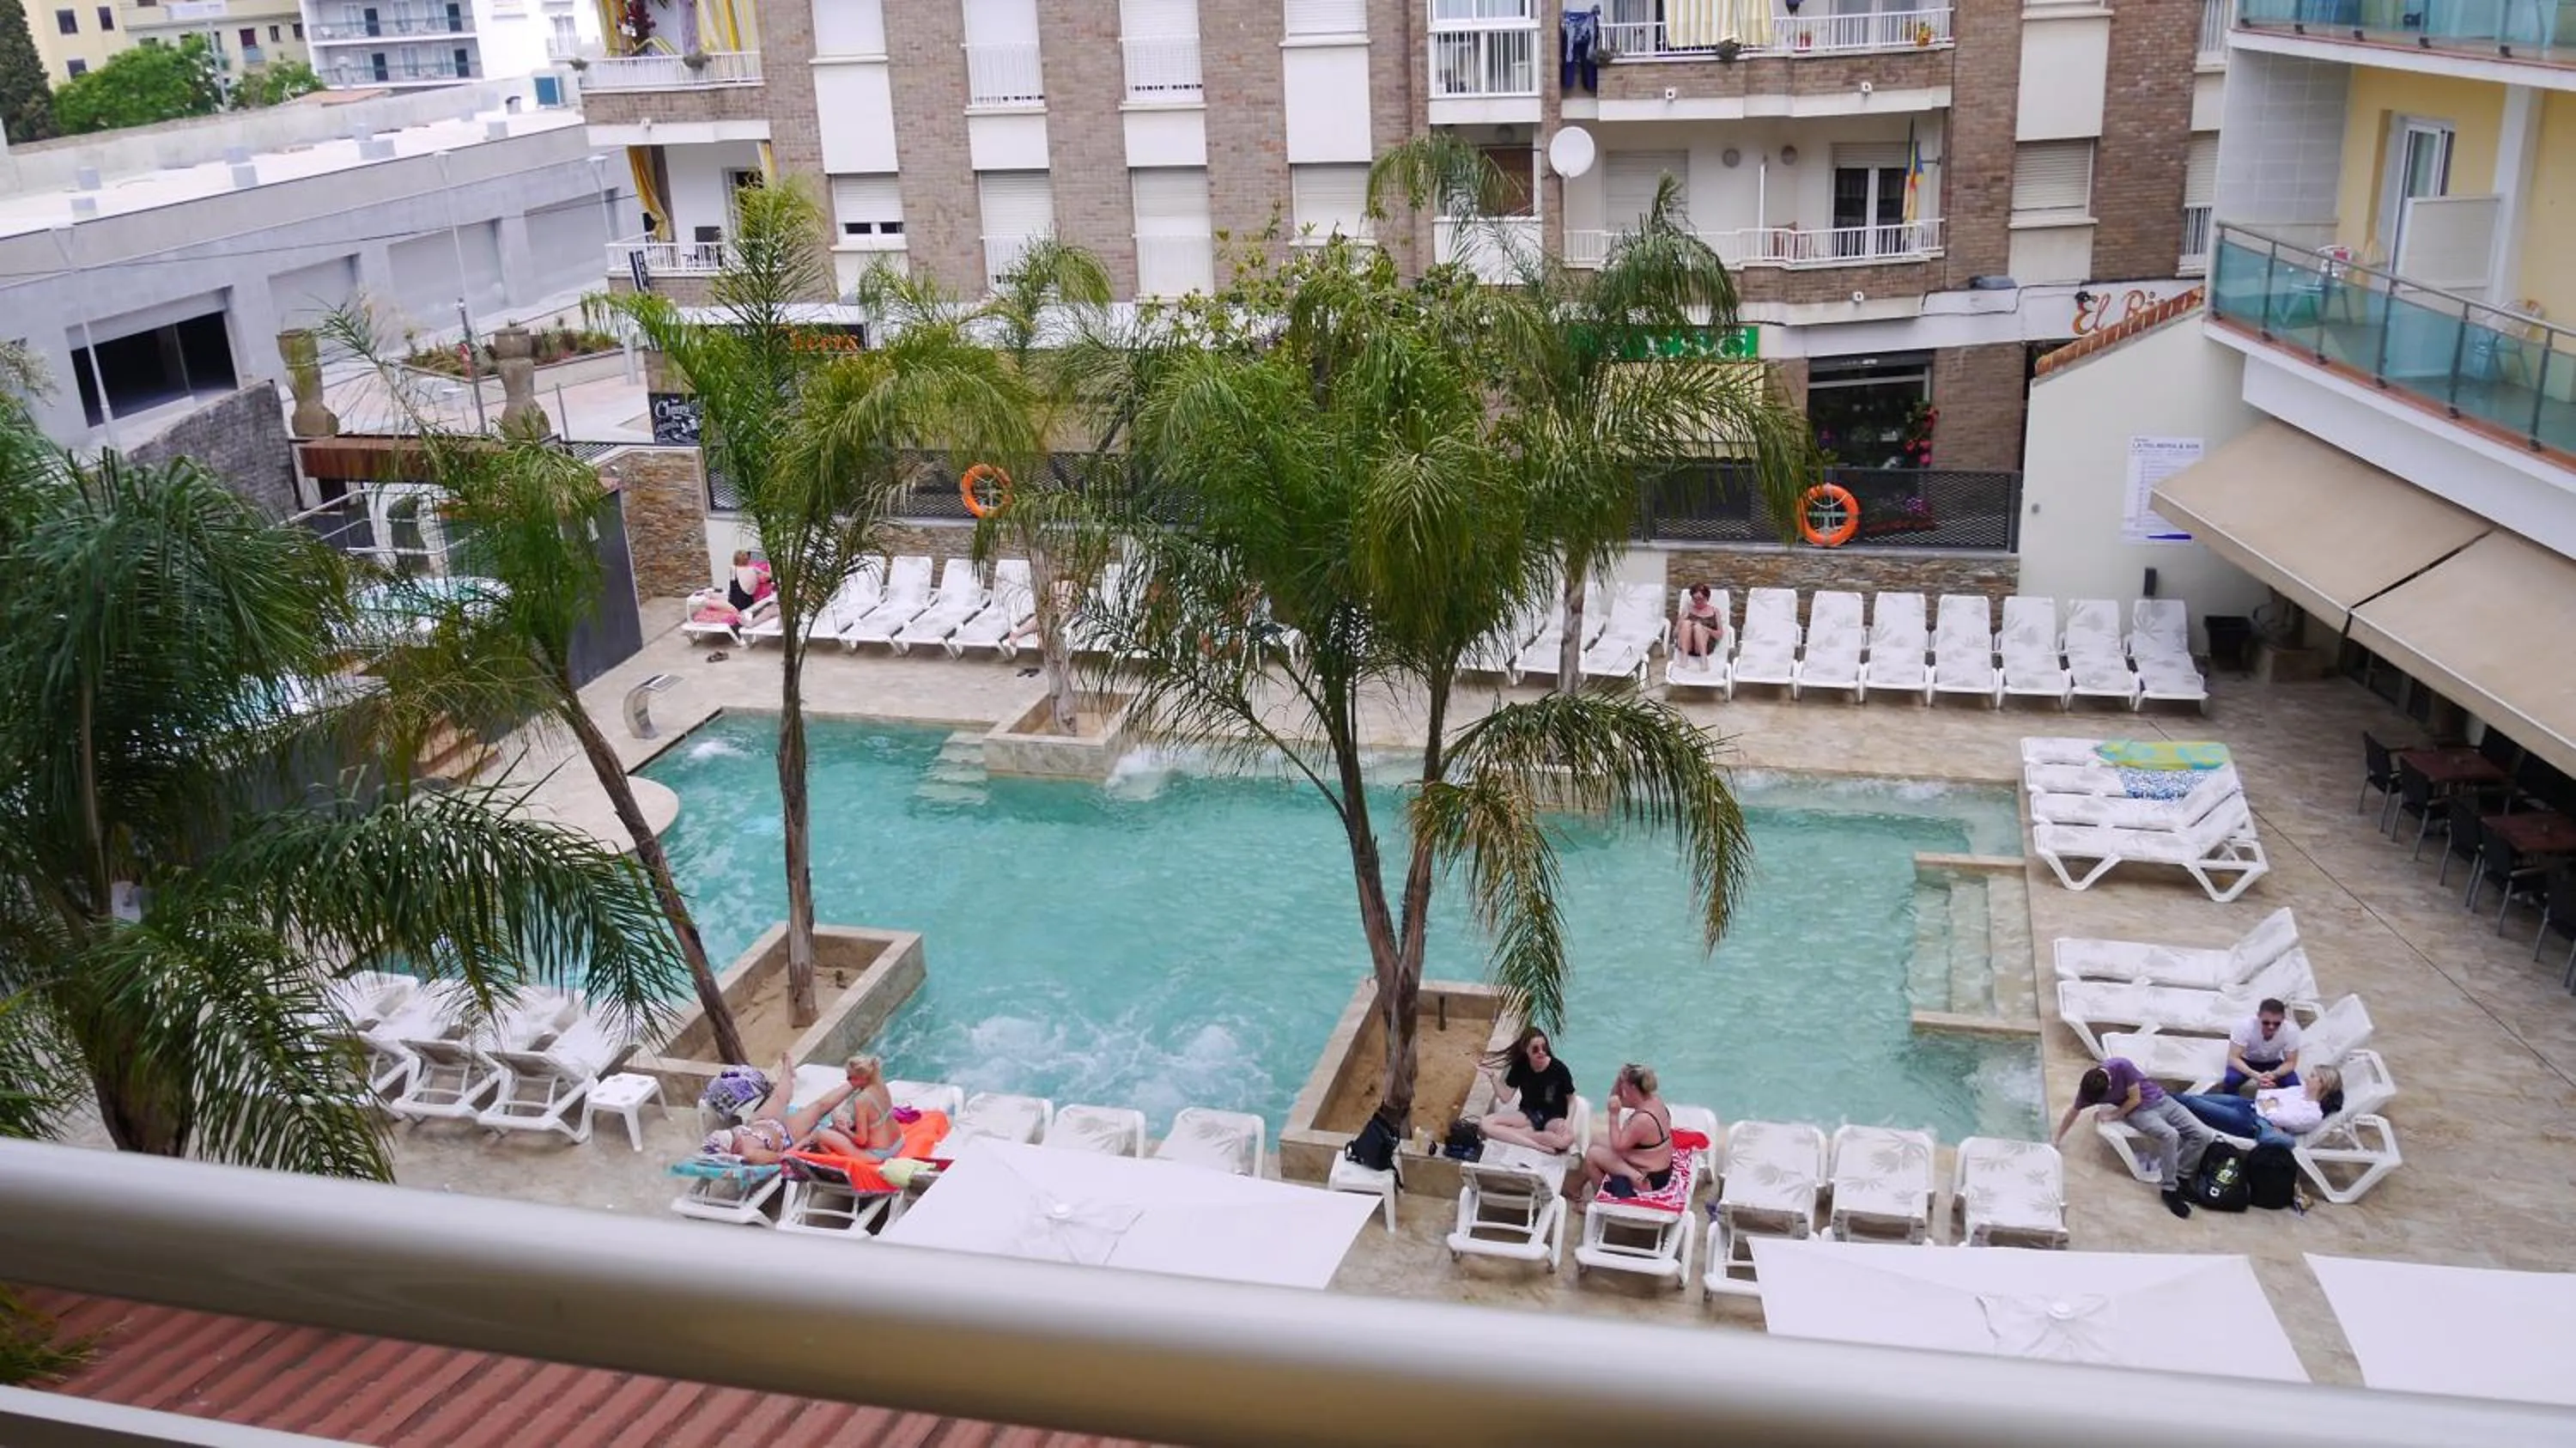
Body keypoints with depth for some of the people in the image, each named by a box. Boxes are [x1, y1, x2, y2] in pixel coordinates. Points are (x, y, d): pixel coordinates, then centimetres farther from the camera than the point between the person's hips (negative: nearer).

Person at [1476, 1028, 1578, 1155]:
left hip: (1553, 1117, -3)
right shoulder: (1520, 1066, -6)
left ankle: (1516, 1133, -21)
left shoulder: (1558, 1068, -14)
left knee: (1566, 1139, -39)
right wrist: (1492, 1076, -15)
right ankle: (1538, 1146, -26)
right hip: (1527, 1114, 3)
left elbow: (1571, 1100, -3)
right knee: (1485, 1124, -22)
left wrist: (1568, 1122, -21)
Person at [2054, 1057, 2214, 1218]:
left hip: (2161, 1100, 1)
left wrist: (2113, 1115, -11)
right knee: (2169, 1135, -33)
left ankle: (2181, 1178, 0)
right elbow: (2073, 1112, 2)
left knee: (2203, 1135, -17)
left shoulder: (2122, 1066, -28)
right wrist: (2056, 1139, 8)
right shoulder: (2089, 1088, -16)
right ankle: (2169, 1189, -19)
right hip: (2140, 1111, -1)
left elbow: (2135, 1099, -16)